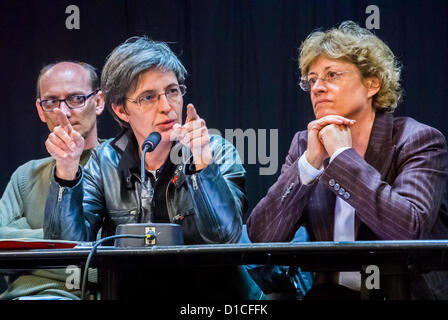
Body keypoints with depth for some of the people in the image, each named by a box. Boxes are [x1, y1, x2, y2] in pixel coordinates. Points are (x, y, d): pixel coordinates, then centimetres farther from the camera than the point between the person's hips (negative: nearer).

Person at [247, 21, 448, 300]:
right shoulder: (305, 145, 7)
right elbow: (262, 237, -3)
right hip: (334, 292, 3)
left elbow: (410, 229, -23)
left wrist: (343, 155, -16)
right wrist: (310, 162, -13)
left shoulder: (418, 140, -5)